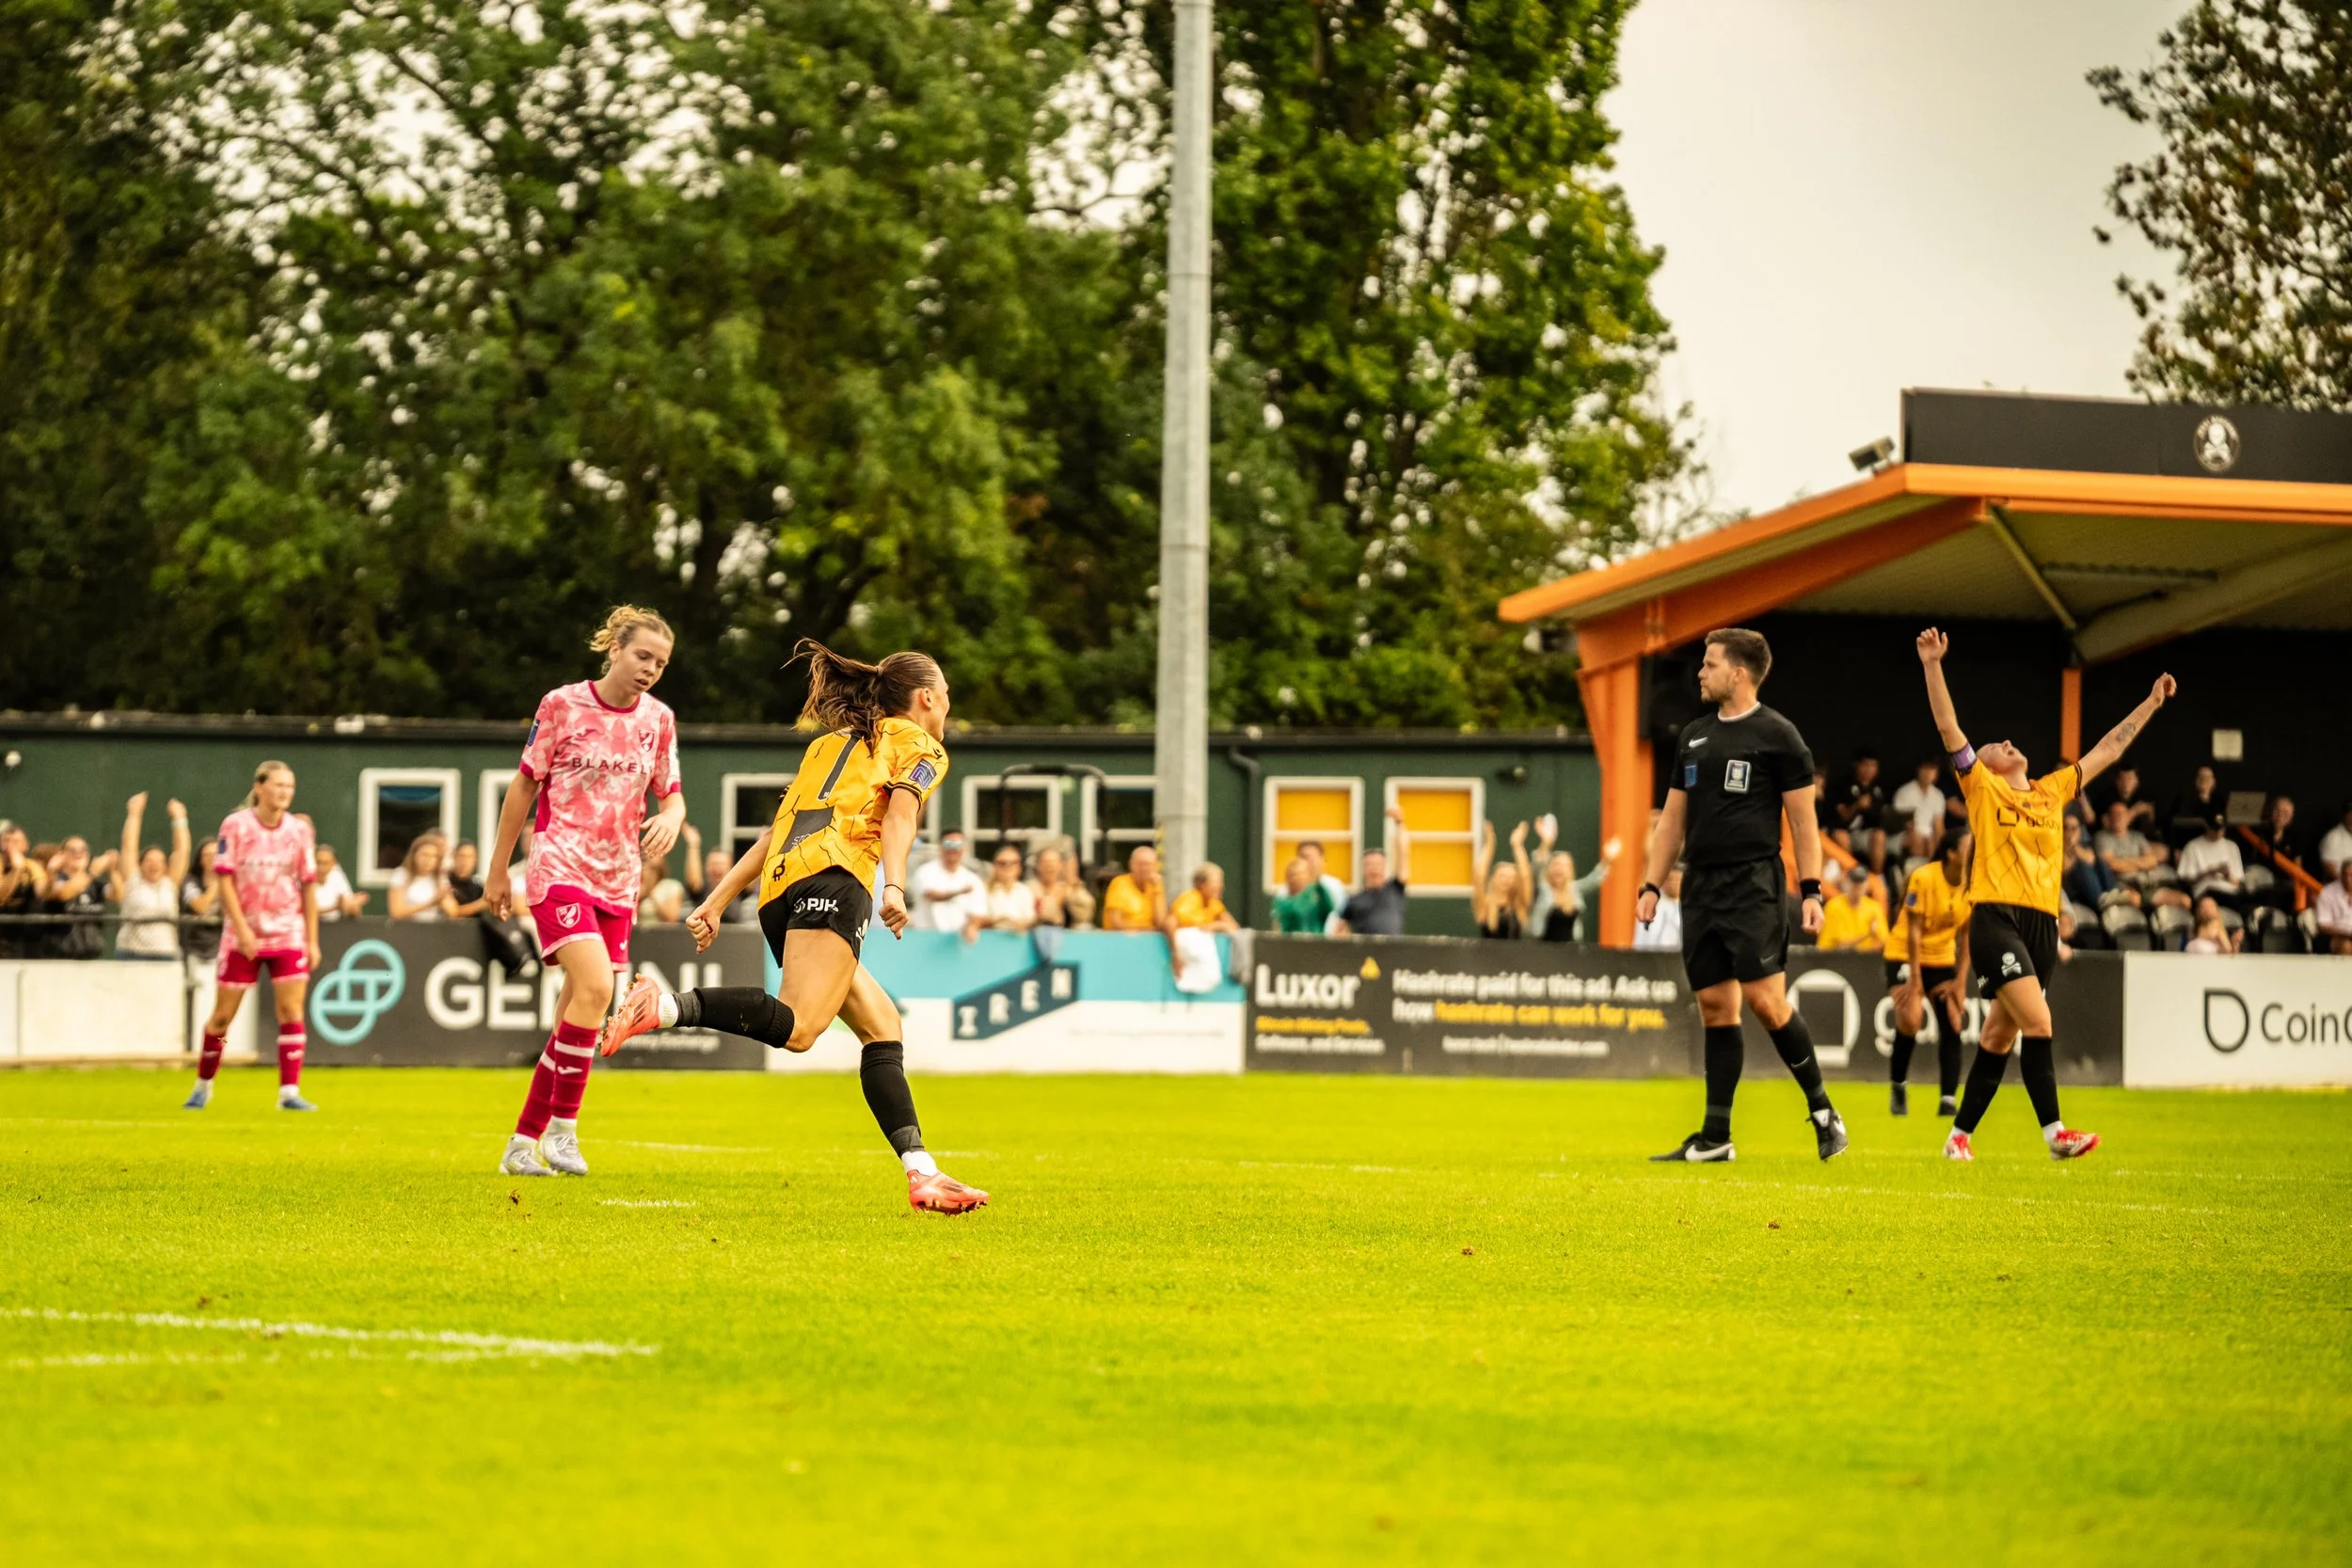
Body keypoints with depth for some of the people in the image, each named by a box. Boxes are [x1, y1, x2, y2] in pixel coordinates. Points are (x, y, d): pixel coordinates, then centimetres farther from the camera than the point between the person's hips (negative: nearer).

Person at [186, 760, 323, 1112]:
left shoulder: (299, 829, 2)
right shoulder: (236, 825, -6)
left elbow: (309, 885, 5)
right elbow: (224, 879, -8)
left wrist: (312, 940, 2)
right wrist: (241, 928, -17)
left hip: (288, 935, 2)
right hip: (243, 935, -2)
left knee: (291, 1010, -9)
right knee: (223, 1014, 4)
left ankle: (289, 1092, -9)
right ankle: (203, 1085, 23)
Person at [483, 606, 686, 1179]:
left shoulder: (658, 718, 5)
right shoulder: (561, 705, -6)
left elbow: (672, 792, 13)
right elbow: (524, 786, 1)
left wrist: (671, 818, -13)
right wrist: (498, 870, 4)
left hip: (618, 879, 5)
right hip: (559, 867, -5)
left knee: (577, 1014, 6)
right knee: (594, 987, -23)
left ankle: (523, 1143, 17)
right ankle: (562, 1127, -14)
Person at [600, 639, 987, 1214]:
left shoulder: (831, 743, 35)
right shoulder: (920, 746, 16)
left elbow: (774, 832, 29)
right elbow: (899, 813, -5)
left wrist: (716, 902, 25)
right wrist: (895, 886, -20)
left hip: (779, 887, 8)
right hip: (832, 873, -8)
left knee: (882, 1028, 11)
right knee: (797, 1026, -24)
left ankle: (922, 1174, 3)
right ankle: (666, 1006, -39)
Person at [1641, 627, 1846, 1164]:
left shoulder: (1777, 735, -2)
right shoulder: (1695, 736, 16)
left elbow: (1803, 821, -3)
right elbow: (1673, 819, 20)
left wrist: (1811, 891, -10)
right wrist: (1651, 885, 13)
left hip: (1753, 883, -6)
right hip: (1701, 886, 6)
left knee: (1765, 998, -15)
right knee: (1716, 1008, 5)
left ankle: (1821, 1109, 1)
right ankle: (1715, 1139, 6)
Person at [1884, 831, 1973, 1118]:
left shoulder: (1973, 886, -6)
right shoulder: (1923, 879, -21)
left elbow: (1965, 936, 0)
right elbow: (1914, 931, -18)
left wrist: (1960, 981, -5)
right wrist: (1915, 979, -17)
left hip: (1943, 958, 5)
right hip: (1905, 955, -5)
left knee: (1952, 1025, -8)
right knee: (1911, 1019, -23)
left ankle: (1948, 1100, -5)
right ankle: (1898, 1087, -2)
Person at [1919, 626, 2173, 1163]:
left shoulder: (2052, 791, 20)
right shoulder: (1982, 789, 7)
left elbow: (2107, 750, 28)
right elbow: (1948, 727, -3)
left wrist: (2151, 704, 30)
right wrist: (1932, 665, -12)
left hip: (2042, 924, 5)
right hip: (1996, 919, -5)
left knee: (1999, 1037, 7)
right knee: (2037, 1021, -19)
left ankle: (1960, 1135, 15)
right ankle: (2054, 1132, -24)